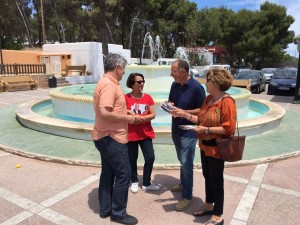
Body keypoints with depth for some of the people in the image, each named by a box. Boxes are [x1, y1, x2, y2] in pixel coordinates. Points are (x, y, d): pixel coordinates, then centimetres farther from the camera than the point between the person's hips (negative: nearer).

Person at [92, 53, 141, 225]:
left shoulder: (107, 82, 12)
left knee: (108, 172, 18)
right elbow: (105, 113, -30)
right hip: (111, 138, -11)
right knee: (124, 174, 0)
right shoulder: (109, 85, -21)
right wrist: (126, 118, -18)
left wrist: (128, 115, 12)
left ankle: (105, 209, 31)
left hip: (107, 137, 11)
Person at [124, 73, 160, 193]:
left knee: (150, 158, 4)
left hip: (146, 133, 3)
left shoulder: (147, 97, 2)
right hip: (131, 134, -3)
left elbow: (153, 115, -1)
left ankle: (146, 183, 23)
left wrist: (142, 118, -16)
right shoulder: (126, 98, -8)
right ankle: (134, 182, 32)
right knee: (132, 159, 10)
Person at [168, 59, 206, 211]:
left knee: (186, 163, -2)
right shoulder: (174, 85, 2)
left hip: (189, 131, -7)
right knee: (182, 160, 21)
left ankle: (187, 196, 12)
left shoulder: (196, 87, -18)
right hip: (176, 128, 7)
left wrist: (184, 112, -24)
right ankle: (183, 184, 39)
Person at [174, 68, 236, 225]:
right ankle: (209, 205, 41)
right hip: (205, 145, 8)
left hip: (216, 147, -8)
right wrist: (185, 115, 3)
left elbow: (229, 128, -23)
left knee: (216, 180, 6)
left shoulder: (226, 101, -20)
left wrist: (207, 129, -23)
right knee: (207, 177, 21)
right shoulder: (208, 99, 7)